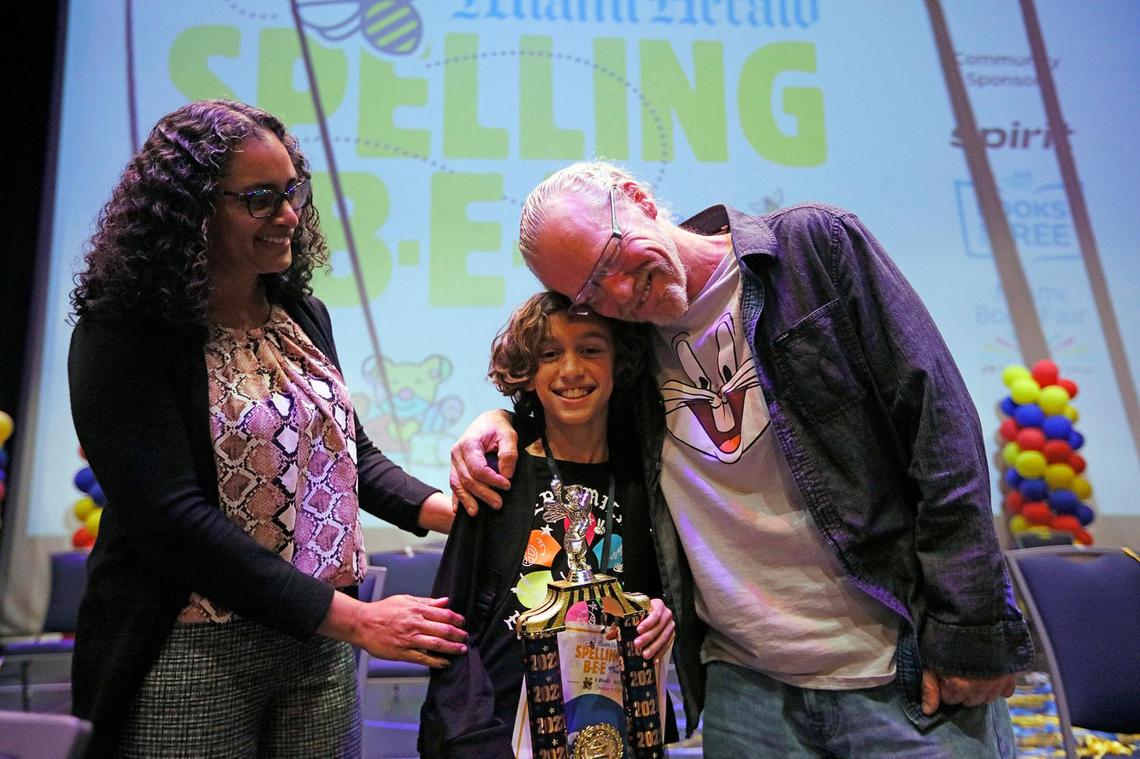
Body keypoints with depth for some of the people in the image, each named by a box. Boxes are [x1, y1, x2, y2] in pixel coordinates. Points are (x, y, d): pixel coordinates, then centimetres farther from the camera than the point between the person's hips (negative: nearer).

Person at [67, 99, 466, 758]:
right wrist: (352, 618, -23)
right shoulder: (123, 334, -13)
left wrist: (452, 511, -3)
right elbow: (171, 516, -21)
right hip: (189, 661, -5)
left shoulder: (305, 316, 6)